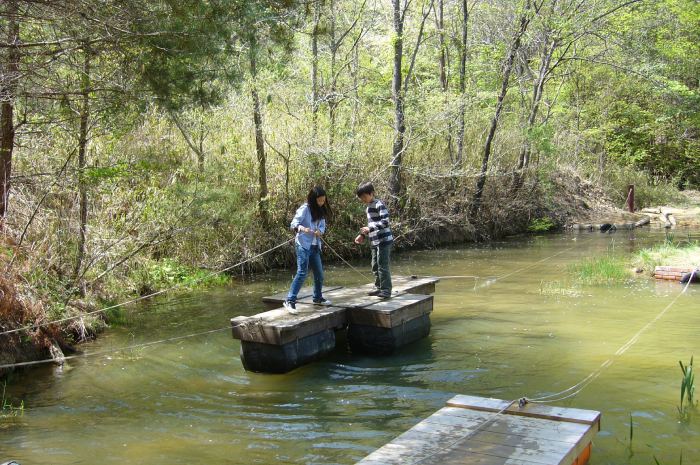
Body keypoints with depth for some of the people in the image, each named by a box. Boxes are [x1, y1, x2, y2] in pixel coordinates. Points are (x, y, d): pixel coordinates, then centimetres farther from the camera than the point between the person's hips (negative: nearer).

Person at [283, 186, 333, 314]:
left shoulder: (320, 211, 9)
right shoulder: (305, 209, -12)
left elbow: (322, 225, 13)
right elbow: (293, 224, -16)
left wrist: (320, 231, -11)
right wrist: (302, 228, -37)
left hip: (315, 246, 7)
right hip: (303, 245, -7)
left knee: (319, 273, 13)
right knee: (302, 273, -15)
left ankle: (318, 298, 32)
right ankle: (290, 301, -13)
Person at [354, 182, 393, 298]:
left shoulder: (379, 205, -12)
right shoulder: (369, 207, 16)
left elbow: (385, 222, -21)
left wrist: (370, 228, -25)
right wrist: (362, 235, 14)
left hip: (383, 240, -9)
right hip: (374, 242, 9)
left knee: (382, 266, -8)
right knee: (375, 266, 14)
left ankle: (386, 290, -4)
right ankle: (379, 288, 24)